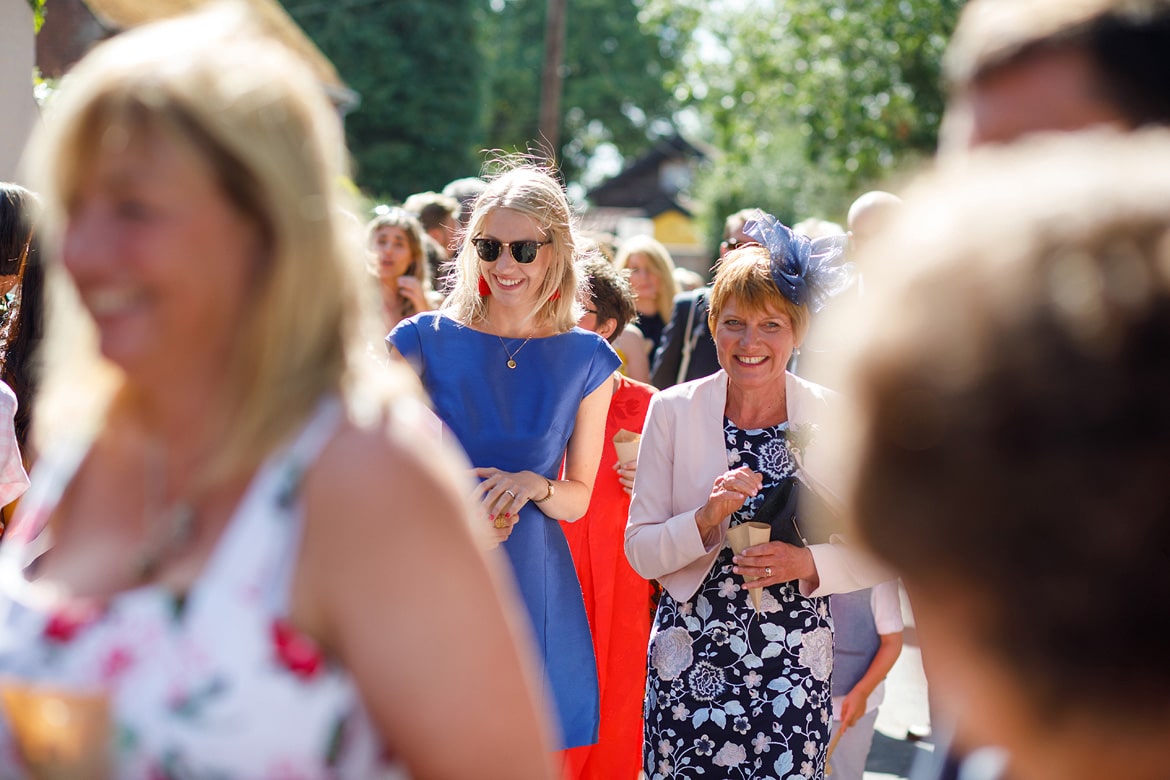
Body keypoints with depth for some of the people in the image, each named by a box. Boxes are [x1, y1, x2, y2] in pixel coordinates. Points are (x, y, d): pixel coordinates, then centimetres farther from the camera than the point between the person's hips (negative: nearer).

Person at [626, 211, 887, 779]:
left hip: (795, 664, 0)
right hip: (690, 661, 0)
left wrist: (809, 564, -15)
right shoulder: (672, 411, -1)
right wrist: (706, 519, -19)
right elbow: (640, 551, -1)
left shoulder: (839, 419, -2)